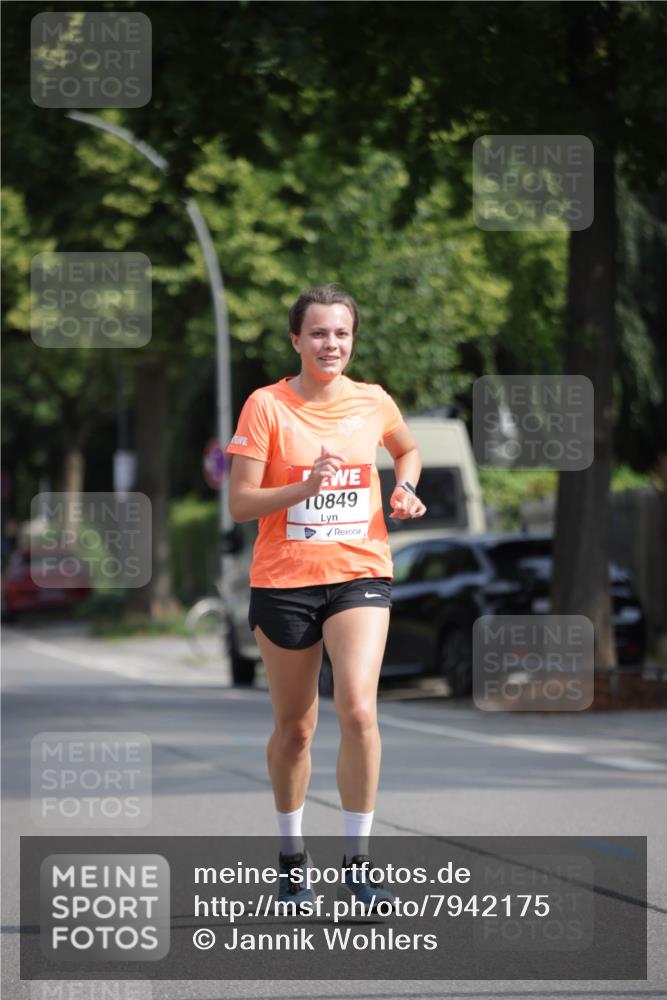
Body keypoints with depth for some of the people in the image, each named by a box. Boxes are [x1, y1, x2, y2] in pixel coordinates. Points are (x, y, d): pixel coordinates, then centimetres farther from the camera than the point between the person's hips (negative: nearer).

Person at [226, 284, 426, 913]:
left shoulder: (374, 402, 4)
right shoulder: (266, 406, -6)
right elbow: (239, 504, -8)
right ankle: (292, 858, 28)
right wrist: (304, 487, -23)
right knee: (294, 727, 8)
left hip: (359, 574, 1)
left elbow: (407, 449, 26)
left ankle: (357, 862, -10)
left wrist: (405, 490, 6)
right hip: (283, 582, -1)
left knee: (358, 710, -18)